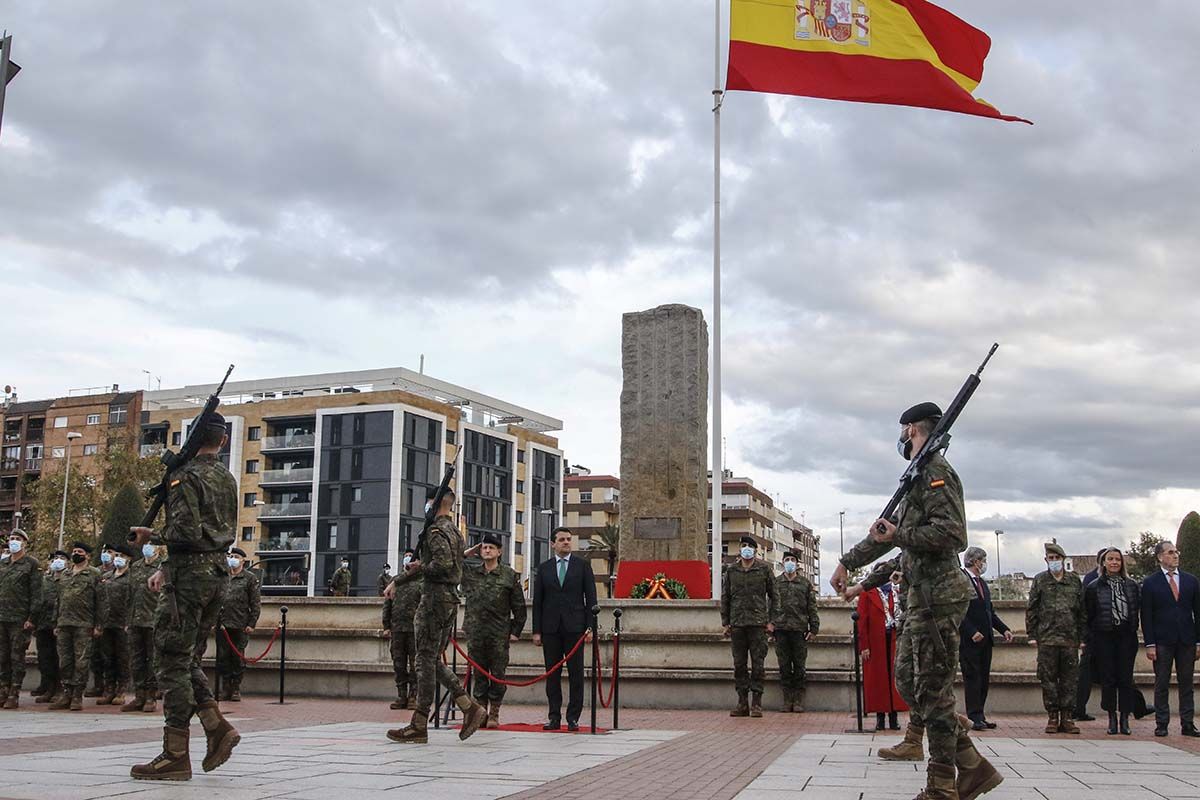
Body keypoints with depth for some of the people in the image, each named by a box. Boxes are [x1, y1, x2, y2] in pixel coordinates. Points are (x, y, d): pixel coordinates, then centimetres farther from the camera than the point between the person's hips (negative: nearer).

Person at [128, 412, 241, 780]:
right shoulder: (228, 480, 14)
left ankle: (175, 756, 0)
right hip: (218, 574, 8)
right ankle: (217, 728, 8)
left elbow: (186, 533, -21)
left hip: (191, 577, -8)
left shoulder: (185, 476, -11)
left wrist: (150, 536, -3)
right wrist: (166, 569, 20)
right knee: (187, 660, 17)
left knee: (174, 663, -3)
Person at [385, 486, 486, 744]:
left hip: (435, 597, -10)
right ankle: (470, 708, 7)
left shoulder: (436, 531, -11)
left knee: (426, 660, -4)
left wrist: (420, 567, -7)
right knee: (434, 661, 14)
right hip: (451, 599, 10)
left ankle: (419, 727, 0)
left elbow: (443, 563, -26)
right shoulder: (455, 532, 20)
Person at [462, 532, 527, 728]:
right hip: (475, 632, 2)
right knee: (479, 674, 6)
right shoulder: (470, 572, 10)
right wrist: (467, 553, 7)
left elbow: (519, 605, 4)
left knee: (498, 674, 1)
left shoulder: (510, 575, 2)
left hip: (499, 633, -2)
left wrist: (516, 631, 0)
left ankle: (494, 714, 9)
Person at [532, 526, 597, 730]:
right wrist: (536, 631, 3)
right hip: (550, 627, 2)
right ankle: (554, 717, 9)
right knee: (552, 674, 4)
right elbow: (537, 601, 9)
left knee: (575, 673, -1)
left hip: (574, 627, -1)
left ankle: (573, 717, 4)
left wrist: (590, 627, -5)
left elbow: (591, 597, 4)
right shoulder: (544, 568, 10)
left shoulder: (582, 565, 6)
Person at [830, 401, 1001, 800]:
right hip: (922, 597, 10)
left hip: (937, 597, -10)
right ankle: (972, 767, 14)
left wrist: (898, 536, -14)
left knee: (933, 692, -5)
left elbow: (951, 533, -22)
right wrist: (848, 561, 28)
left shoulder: (934, 470, -11)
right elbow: (890, 529, 27)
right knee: (909, 682, 12)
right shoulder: (921, 475, 20)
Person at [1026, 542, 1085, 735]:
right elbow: (1031, 609, 5)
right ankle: (1052, 717, 8)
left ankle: (1067, 717, 10)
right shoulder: (1040, 580, 6)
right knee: (1048, 678, 1)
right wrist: (1032, 635, 0)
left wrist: (1083, 636, 7)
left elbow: (1082, 610, 12)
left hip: (1071, 639, 1)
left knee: (1070, 679, 3)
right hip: (1047, 639, -1)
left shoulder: (1075, 581, 10)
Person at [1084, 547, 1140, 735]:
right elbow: (1088, 616, 2)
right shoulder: (1094, 587, 1)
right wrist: (1089, 641, -2)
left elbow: (1138, 610, 10)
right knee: (1108, 679, 1)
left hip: (1126, 637, 2)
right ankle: (1112, 718, 9)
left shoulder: (1132, 586, 9)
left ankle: (1125, 719, 7)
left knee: (1126, 679, 0)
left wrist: (1133, 630, 1)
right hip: (1104, 638, -1)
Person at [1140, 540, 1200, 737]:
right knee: (1161, 684, 2)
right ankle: (1161, 724, 8)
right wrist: (1149, 644, -8)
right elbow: (1146, 616, -2)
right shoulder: (1150, 583, 0)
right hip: (1162, 641, -3)